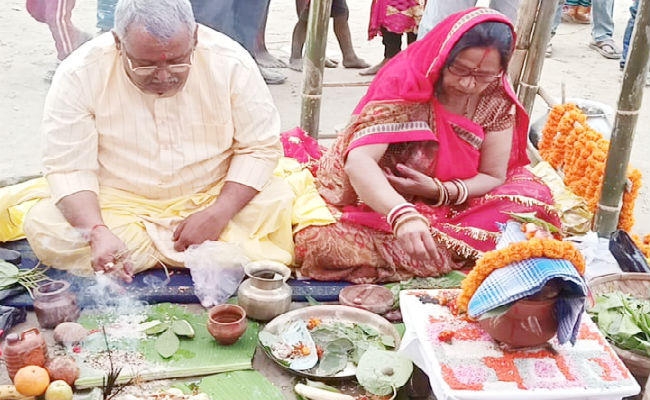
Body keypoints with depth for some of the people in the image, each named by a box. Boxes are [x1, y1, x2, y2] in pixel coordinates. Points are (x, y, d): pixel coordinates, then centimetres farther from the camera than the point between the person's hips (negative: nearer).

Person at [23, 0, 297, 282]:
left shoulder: (231, 63, -14)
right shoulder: (79, 75, -15)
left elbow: (261, 147, -8)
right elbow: (68, 167, -13)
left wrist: (219, 214, -22)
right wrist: (98, 233, -32)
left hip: (212, 197, 0)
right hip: (118, 203, 1)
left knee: (280, 201, -25)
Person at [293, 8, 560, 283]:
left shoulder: (497, 99, -10)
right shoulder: (403, 82, -22)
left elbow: (494, 176, -4)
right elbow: (359, 160, -33)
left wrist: (439, 190, -24)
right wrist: (403, 216, -50)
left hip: (451, 207, 3)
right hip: (380, 204, -3)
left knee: (532, 199, -16)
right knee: (322, 243, -33)